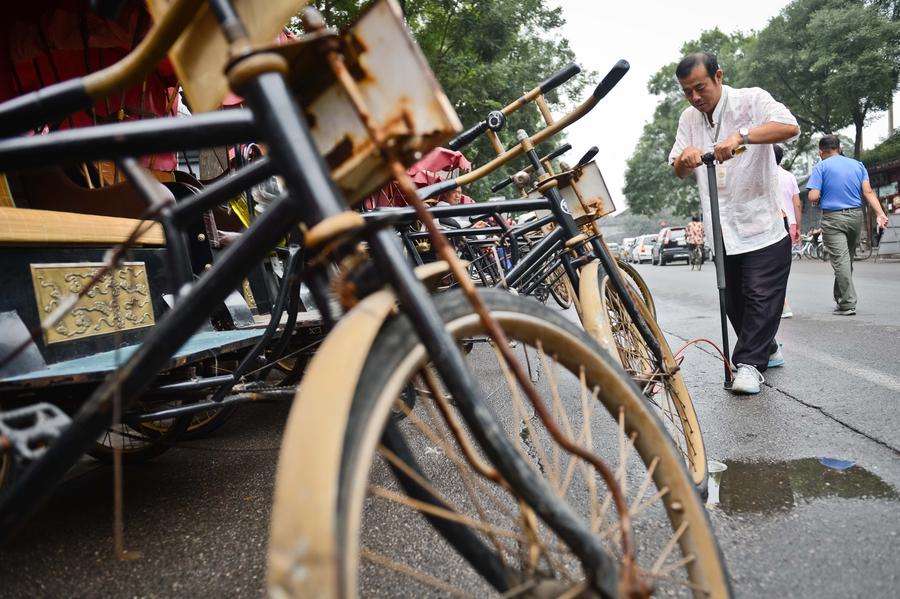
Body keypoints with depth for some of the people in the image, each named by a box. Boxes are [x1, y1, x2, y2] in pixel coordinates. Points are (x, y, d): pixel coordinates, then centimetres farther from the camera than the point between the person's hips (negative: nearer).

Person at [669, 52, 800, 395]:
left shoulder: (751, 100, -8)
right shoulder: (689, 119, 10)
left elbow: (790, 127, -24)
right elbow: (678, 171, 8)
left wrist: (740, 136, -38)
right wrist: (685, 158, -17)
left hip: (762, 226, -6)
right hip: (723, 231, 6)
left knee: (761, 296, -8)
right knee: (734, 301, 11)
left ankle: (750, 362, -1)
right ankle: (767, 351, 27)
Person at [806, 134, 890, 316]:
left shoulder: (821, 167, -2)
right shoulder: (858, 165, 12)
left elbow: (813, 197, -12)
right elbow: (868, 192, 0)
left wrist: (821, 199, 11)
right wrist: (880, 213, -6)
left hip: (833, 219, -5)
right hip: (856, 216, 5)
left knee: (840, 260, -8)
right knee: (848, 258, 15)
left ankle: (848, 304, -11)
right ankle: (840, 297, 26)